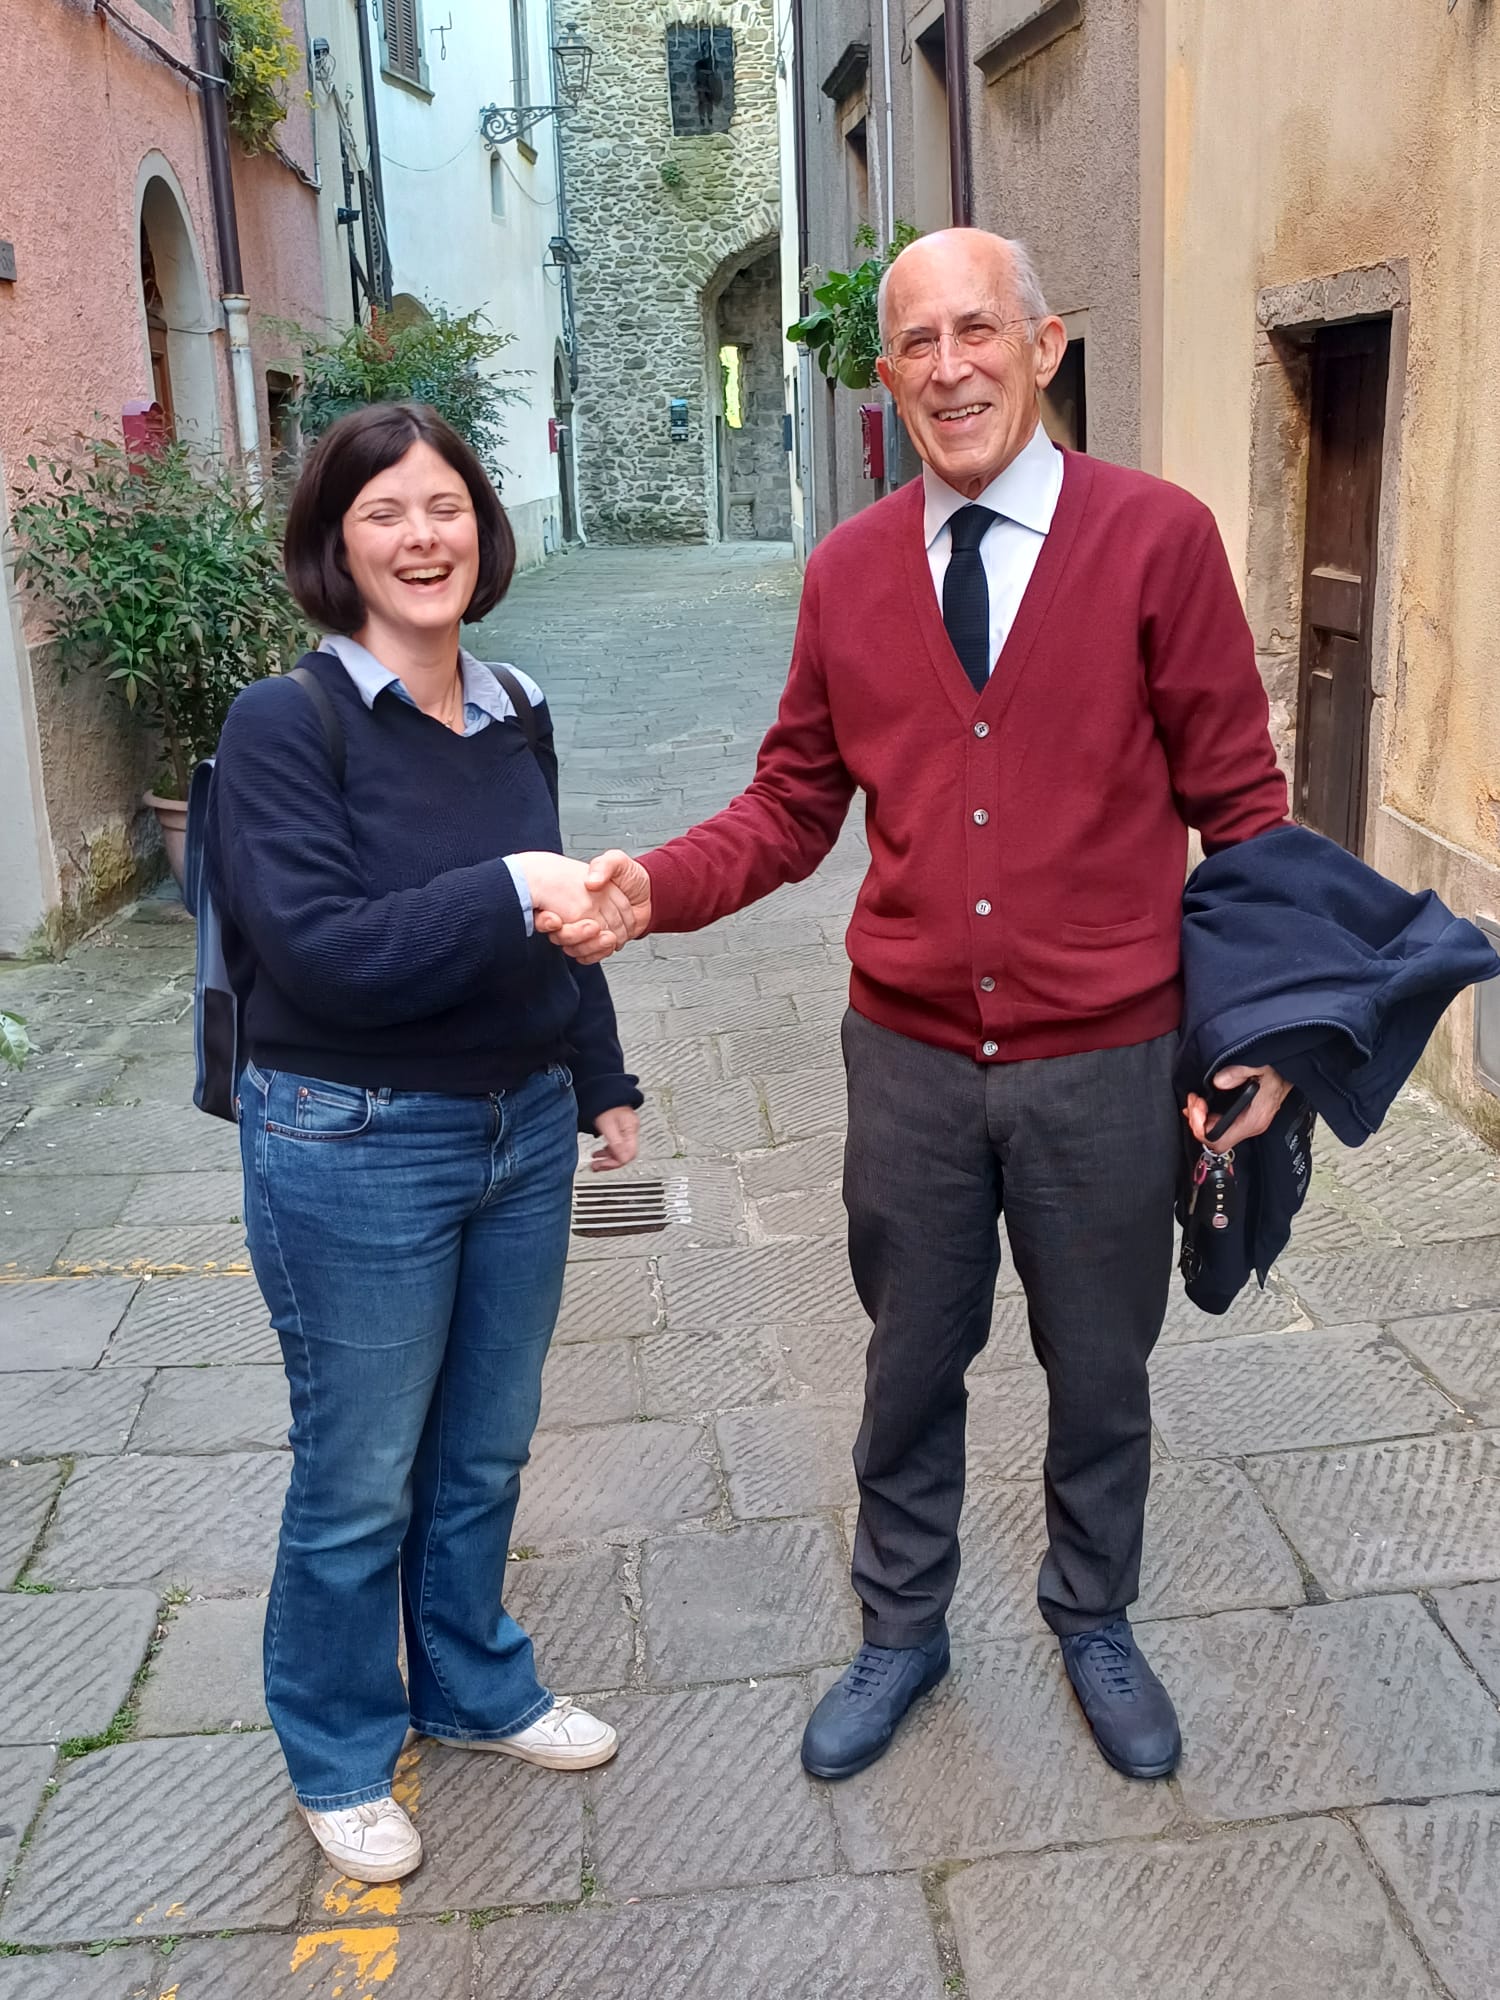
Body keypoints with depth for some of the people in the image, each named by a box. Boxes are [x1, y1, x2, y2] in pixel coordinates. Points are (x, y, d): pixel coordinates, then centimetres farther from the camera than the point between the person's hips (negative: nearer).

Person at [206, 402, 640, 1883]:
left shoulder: (515, 713, 5)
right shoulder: (286, 726, -14)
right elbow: (323, 947, -23)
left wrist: (600, 1080, 18)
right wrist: (511, 893, -28)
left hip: (520, 1131, 6)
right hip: (354, 1150, -5)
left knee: (486, 1449, 19)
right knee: (359, 1480, 10)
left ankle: (474, 1688, 44)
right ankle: (339, 1757, 35)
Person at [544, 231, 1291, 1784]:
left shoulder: (1158, 538, -8)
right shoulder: (847, 572, 1)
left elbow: (1238, 803, -5)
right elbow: (793, 806, 3)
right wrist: (653, 886, -15)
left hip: (1105, 1060, -1)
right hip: (911, 1058, 2)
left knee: (1100, 1367, 18)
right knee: (912, 1362, 18)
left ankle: (1094, 1625, 44)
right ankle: (901, 1629, 42)